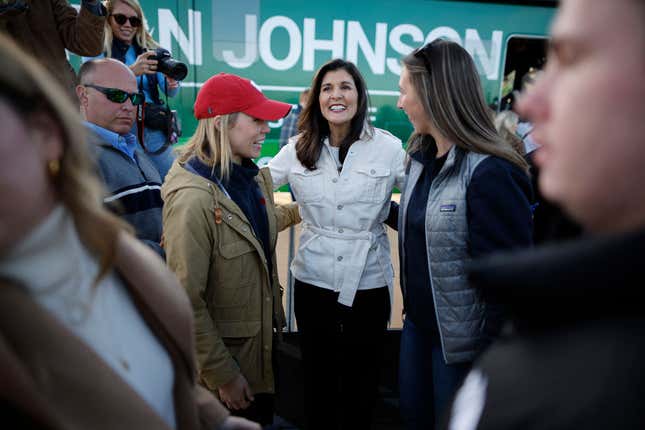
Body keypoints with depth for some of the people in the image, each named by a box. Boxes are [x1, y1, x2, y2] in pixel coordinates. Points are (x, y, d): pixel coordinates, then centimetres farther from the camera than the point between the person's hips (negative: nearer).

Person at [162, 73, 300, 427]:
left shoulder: (253, 176, -2)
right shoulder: (193, 197, -27)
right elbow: (186, 300, -24)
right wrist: (223, 376, -18)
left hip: (264, 344, 7)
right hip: (225, 358, -7)